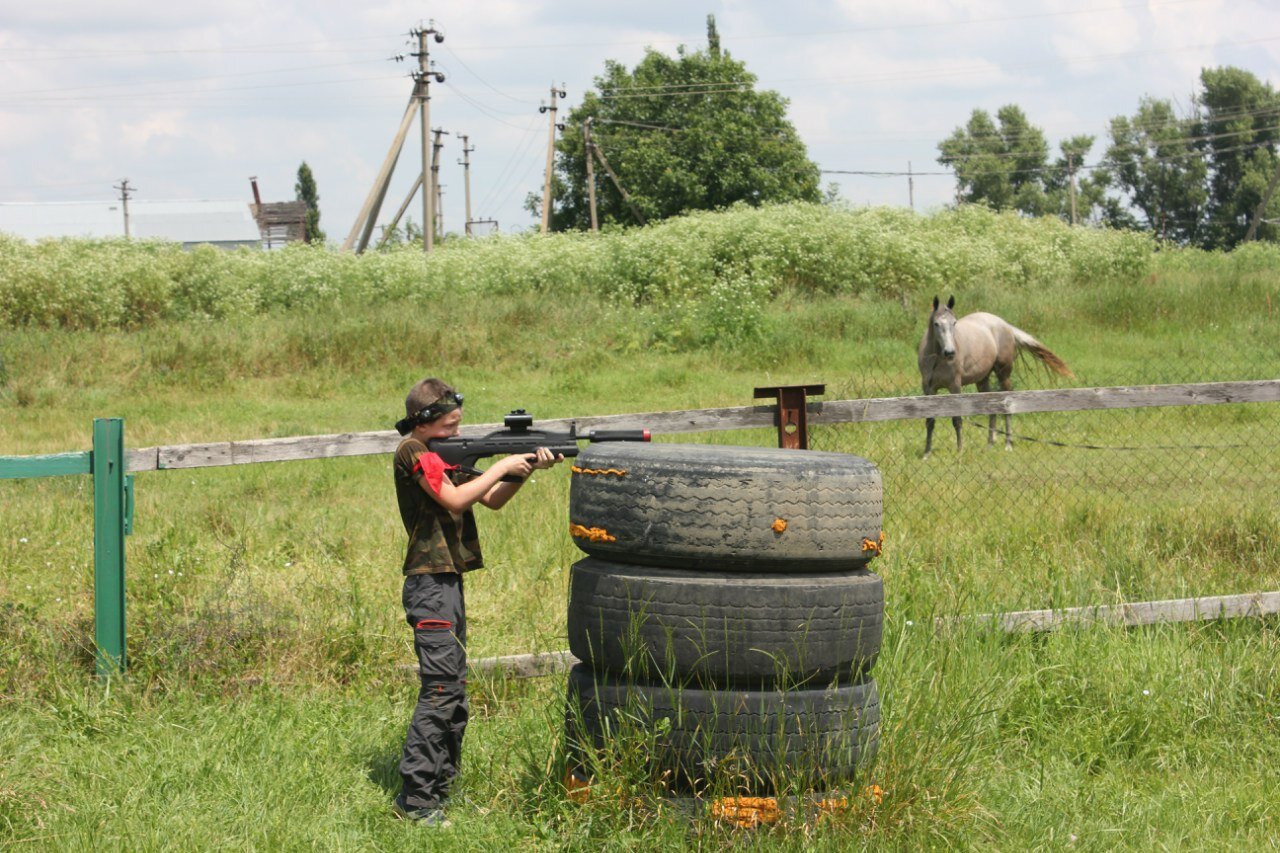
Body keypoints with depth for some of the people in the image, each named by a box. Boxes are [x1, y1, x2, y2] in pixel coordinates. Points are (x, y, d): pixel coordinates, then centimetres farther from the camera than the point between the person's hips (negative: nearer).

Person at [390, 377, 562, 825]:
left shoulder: (445, 456, 18)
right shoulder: (413, 452, -10)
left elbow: (492, 500, 17)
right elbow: (454, 499, -20)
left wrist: (527, 468, 2)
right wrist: (502, 465, -11)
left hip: (447, 582, 10)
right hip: (430, 585, -10)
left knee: (454, 692, 12)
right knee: (440, 689, -12)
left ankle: (441, 786, 18)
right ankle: (414, 798, -12)